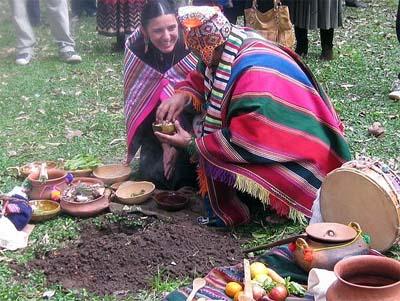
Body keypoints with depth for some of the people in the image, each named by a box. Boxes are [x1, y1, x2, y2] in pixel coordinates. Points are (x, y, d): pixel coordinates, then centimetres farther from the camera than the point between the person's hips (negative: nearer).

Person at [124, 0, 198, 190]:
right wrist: (164, 144, -16)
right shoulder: (136, 50, -15)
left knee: (184, 177, -14)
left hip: (188, 124, -2)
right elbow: (140, 99, -10)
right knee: (152, 176, -8)